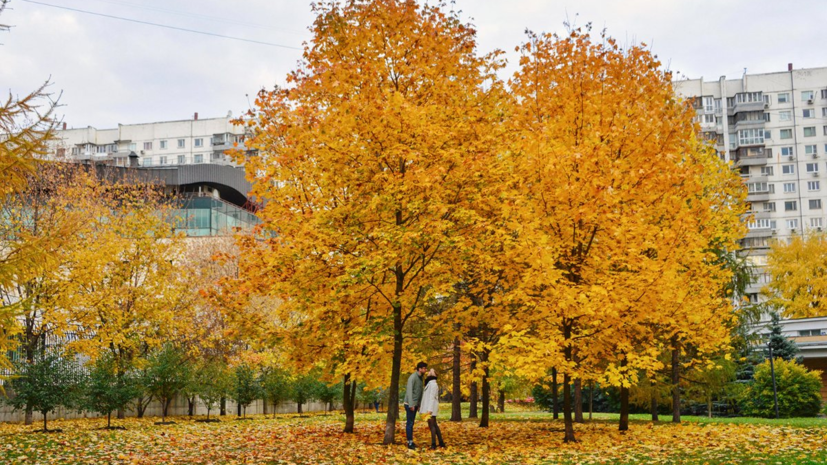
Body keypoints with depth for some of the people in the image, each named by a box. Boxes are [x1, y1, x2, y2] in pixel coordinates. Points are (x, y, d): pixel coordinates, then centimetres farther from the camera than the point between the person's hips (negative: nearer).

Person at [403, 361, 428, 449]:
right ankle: (410, 443, -2)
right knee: (409, 423, -5)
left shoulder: (420, 378, 12)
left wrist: (419, 404, 15)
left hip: (415, 404, 9)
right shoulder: (412, 377, -17)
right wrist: (411, 405, -26)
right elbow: (409, 391, -23)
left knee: (411, 423, 12)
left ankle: (411, 442, 16)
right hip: (410, 404, -9)